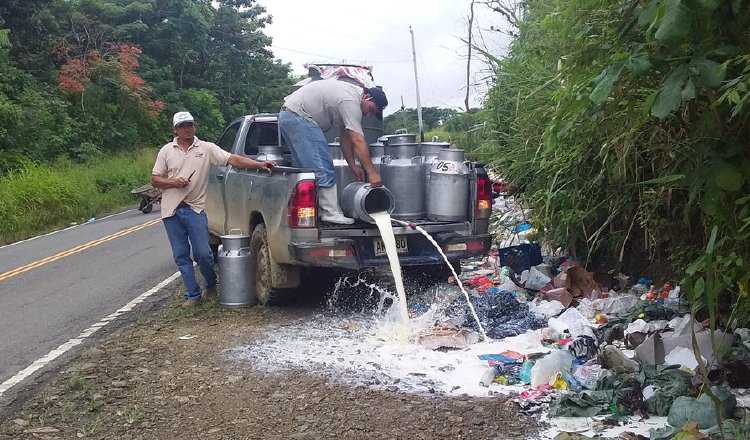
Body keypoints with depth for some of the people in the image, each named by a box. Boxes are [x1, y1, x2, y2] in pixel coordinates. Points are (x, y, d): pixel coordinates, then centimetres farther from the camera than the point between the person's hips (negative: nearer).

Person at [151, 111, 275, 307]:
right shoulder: (166, 151, 7)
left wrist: (259, 165, -17)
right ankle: (192, 294, 16)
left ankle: (211, 285, 21)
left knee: (203, 253, -6)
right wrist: (174, 182, -11)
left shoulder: (206, 148, 2)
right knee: (181, 256, 6)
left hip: (195, 208, -2)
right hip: (172, 210, 2)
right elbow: (155, 179, 8)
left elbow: (233, 159, -6)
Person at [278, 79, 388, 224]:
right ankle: (331, 213, -11)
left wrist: (352, 166, 12)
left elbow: (345, 135, 15)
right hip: (299, 116, -11)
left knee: (306, 168, 15)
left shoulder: (351, 93, 14)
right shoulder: (351, 102, -18)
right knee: (323, 168, -12)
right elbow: (358, 140, -24)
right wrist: (372, 172, -24)